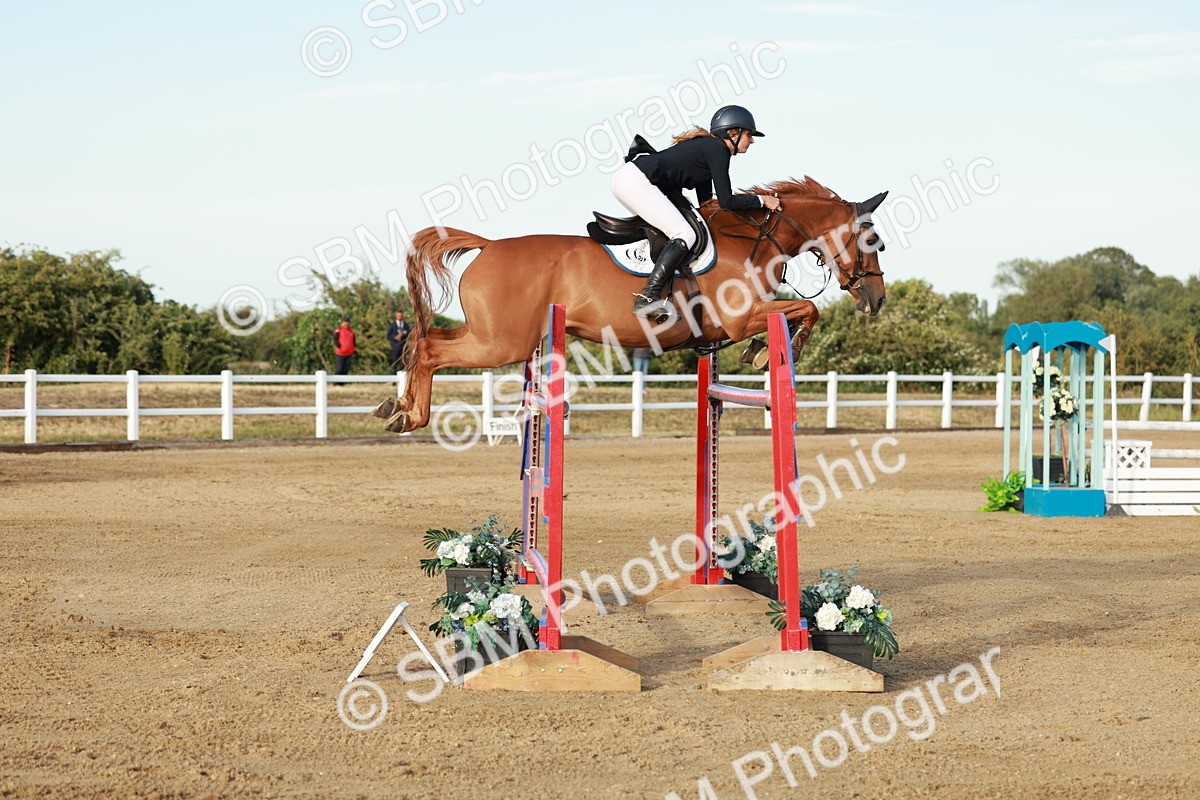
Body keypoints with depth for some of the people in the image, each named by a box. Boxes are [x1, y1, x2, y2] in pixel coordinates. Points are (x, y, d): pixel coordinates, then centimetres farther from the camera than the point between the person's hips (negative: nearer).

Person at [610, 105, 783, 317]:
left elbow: (705, 203, 28)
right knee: (685, 235, -15)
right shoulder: (718, 149, -4)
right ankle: (646, 299, -25)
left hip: (627, 180, 11)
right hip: (636, 182, -11)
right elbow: (726, 202, -7)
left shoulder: (707, 146, 24)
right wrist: (761, 200, 4)